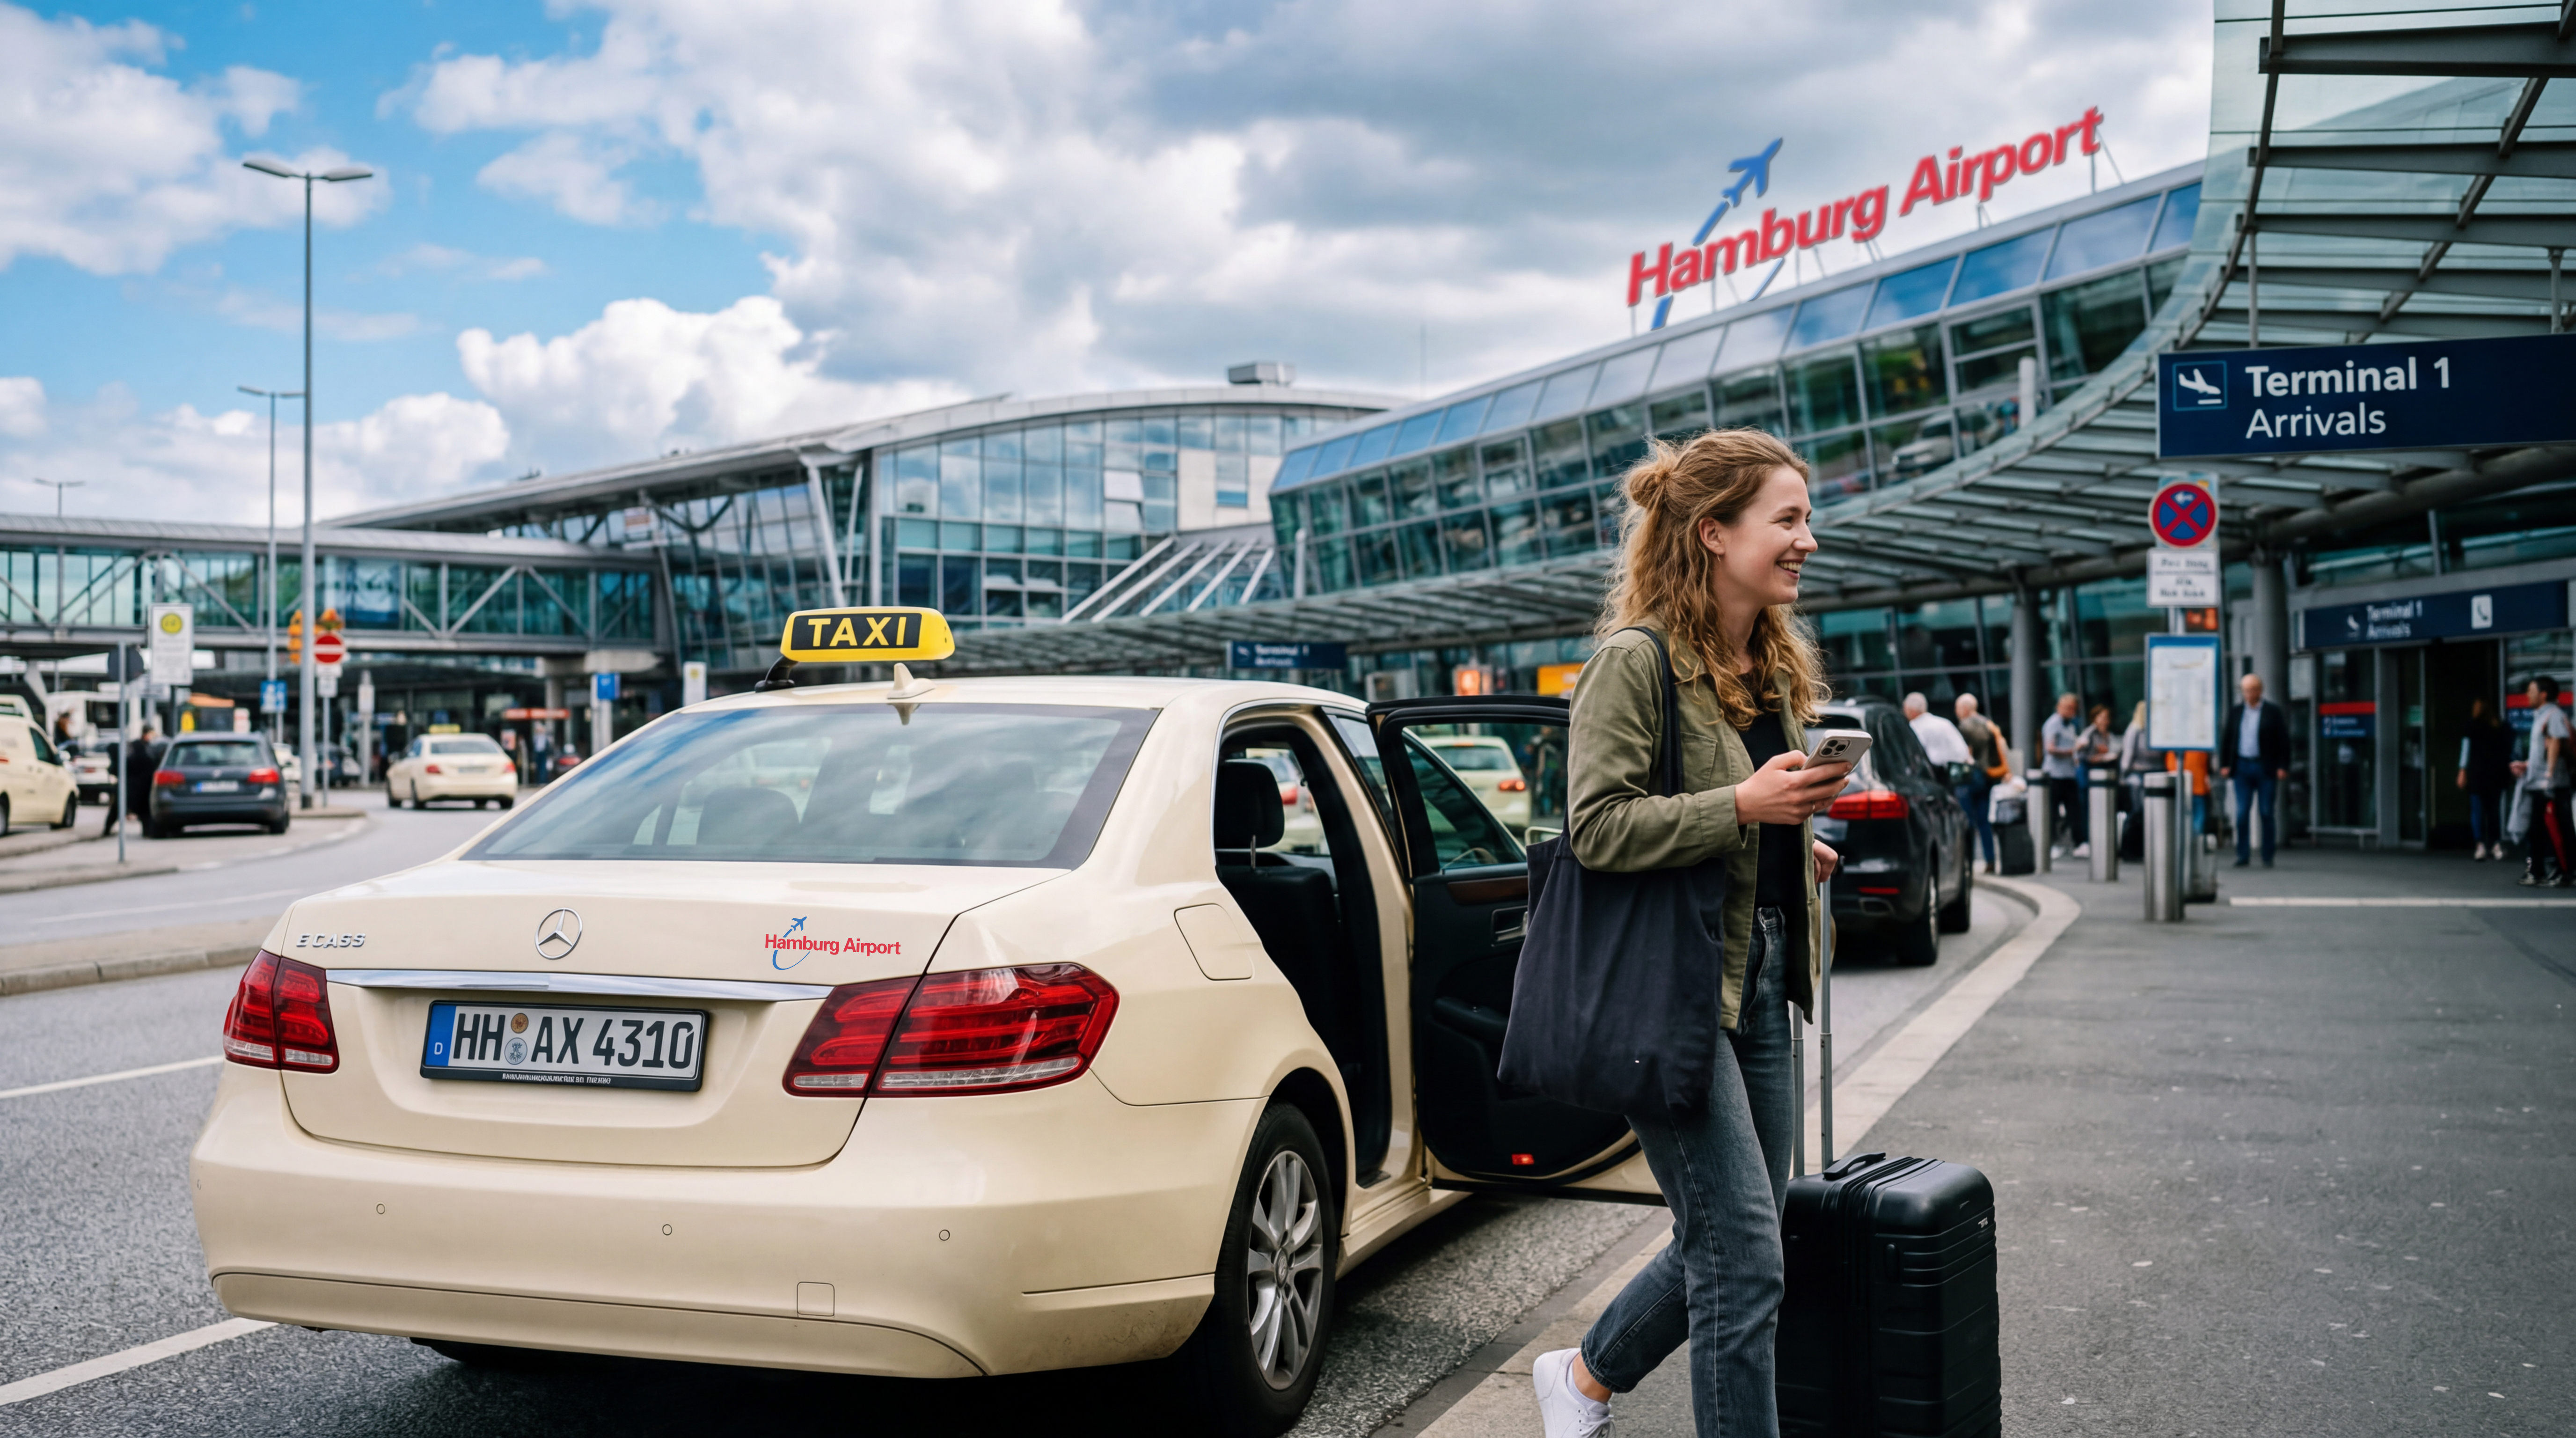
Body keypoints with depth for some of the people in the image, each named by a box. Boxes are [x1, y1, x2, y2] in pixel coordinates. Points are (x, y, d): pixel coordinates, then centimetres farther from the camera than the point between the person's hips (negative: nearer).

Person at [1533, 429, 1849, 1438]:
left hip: (1758, 983, 9)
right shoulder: (1636, 662, -12)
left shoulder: (1773, 665, 15)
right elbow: (1596, 827, -19)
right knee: (1744, 1251, -7)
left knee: (1730, 1240, 15)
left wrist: (1797, 847, 11)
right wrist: (1744, 806, -23)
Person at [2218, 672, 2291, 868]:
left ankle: (2268, 857, 8)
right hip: (2242, 767, 2)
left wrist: (2283, 767, -7)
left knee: (2268, 813, 1)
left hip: (2266, 768, -2)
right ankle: (2243, 855, 3)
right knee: (2242, 813, -1)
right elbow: (2226, 739, 11)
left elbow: (2283, 740, -1)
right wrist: (2224, 765, 4)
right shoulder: (2235, 712, 9)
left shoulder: (2273, 711, 1)